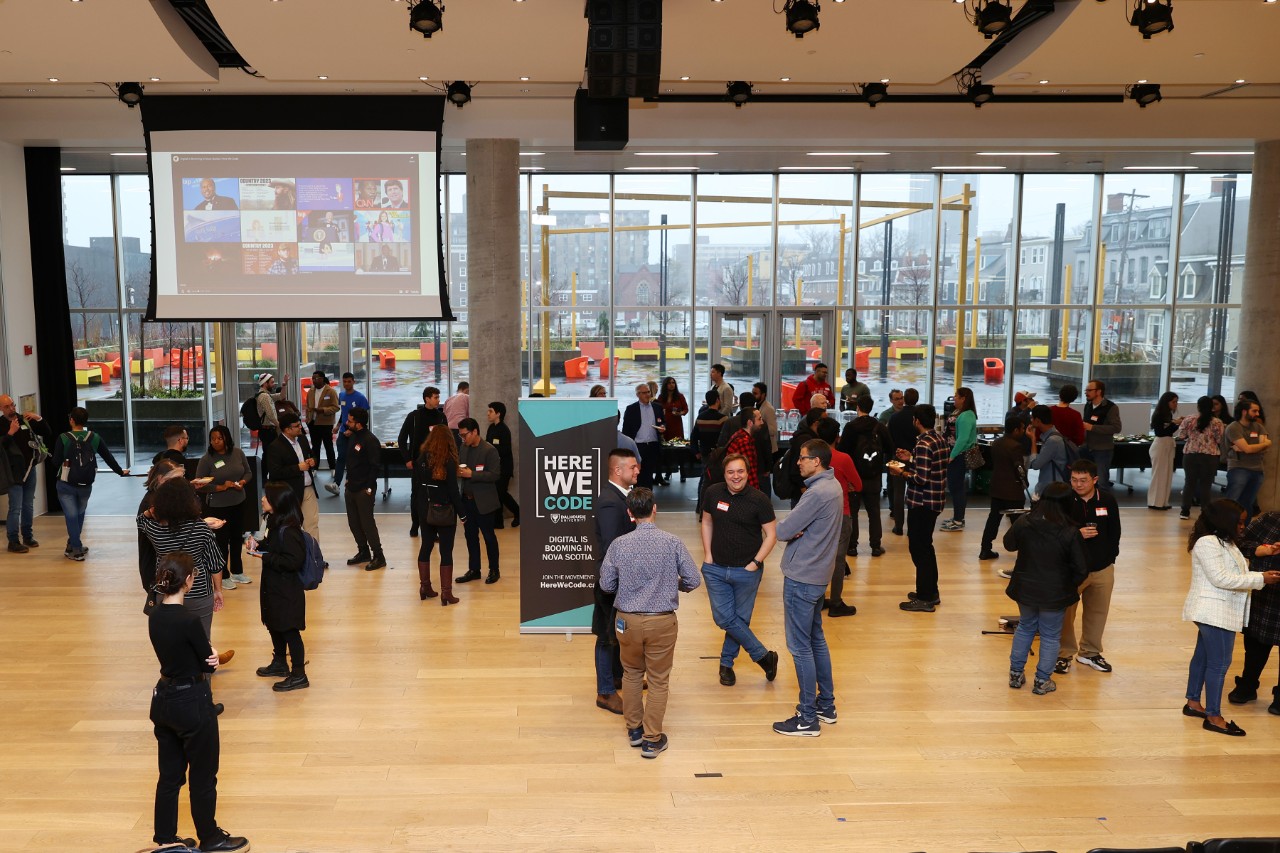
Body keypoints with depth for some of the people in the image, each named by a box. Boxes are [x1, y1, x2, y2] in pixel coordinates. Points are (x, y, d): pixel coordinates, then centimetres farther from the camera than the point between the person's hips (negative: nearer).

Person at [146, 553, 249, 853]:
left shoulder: (155, 616, 0)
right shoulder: (188, 620, -25)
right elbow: (210, 663, -14)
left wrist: (206, 658, -11)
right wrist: (209, 659, 7)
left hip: (163, 700, 8)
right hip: (192, 703, -8)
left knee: (170, 774, 20)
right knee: (203, 776, 10)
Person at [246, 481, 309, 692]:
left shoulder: (288, 531, -26)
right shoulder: (276, 524, 6)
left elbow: (293, 561, -30)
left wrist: (265, 557, -23)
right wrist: (258, 546, 4)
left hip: (287, 591, -10)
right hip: (274, 587, 10)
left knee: (290, 631, -1)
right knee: (274, 627, 23)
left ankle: (299, 676, 10)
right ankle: (279, 664, 42)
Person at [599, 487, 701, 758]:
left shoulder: (618, 545, -9)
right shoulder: (672, 543, -12)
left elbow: (606, 585, -2)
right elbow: (693, 581, -8)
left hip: (628, 620, 2)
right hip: (662, 621, -1)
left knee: (631, 673, 22)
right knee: (658, 680, 12)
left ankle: (634, 729, 33)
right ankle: (652, 740, 18)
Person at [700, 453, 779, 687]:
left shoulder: (758, 499, -12)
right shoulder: (713, 493, -2)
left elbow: (771, 535, -6)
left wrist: (755, 563, -12)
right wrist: (707, 554, 5)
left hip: (747, 571, -3)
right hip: (716, 568, 3)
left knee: (740, 619, 8)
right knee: (724, 618, -1)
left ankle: (727, 663, 29)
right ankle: (764, 656, 15)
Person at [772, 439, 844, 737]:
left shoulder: (818, 493, -23)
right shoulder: (833, 485, 8)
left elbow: (783, 531, -22)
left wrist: (788, 527, 0)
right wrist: (796, 529, -12)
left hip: (801, 577, -10)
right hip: (818, 574, 10)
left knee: (800, 647, -1)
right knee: (816, 640, 20)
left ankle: (808, 718, 7)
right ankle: (826, 705, 31)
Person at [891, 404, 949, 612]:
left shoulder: (923, 444, -20)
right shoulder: (940, 439, 8)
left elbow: (921, 479, -23)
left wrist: (901, 473, -9)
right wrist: (911, 459, 17)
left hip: (922, 502, -9)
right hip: (935, 500, 9)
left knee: (919, 548, 0)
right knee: (926, 546, 20)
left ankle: (924, 599, 7)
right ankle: (931, 592, 30)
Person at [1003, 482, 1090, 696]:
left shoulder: (1023, 523, -13)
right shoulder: (1070, 533, -21)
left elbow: (1008, 544, 7)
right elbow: (1081, 569, -13)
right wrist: (1069, 586, 4)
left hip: (1025, 589, 3)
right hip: (1055, 594, -3)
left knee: (1025, 627, 23)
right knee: (1050, 636, 14)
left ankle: (1016, 674, 30)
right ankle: (1042, 681, 22)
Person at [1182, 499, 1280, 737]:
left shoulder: (1224, 542, 14)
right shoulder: (1207, 542, -19)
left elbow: (1232, 573, 14)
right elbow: (1220, 578, -22)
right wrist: (1259, 579, -18)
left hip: (1220, 611, 10)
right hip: (1214, 611, -10)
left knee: (1203, 657, 17)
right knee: (1219, 663, -5)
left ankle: (1193, 703, 28)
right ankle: (1214, 717, 2)